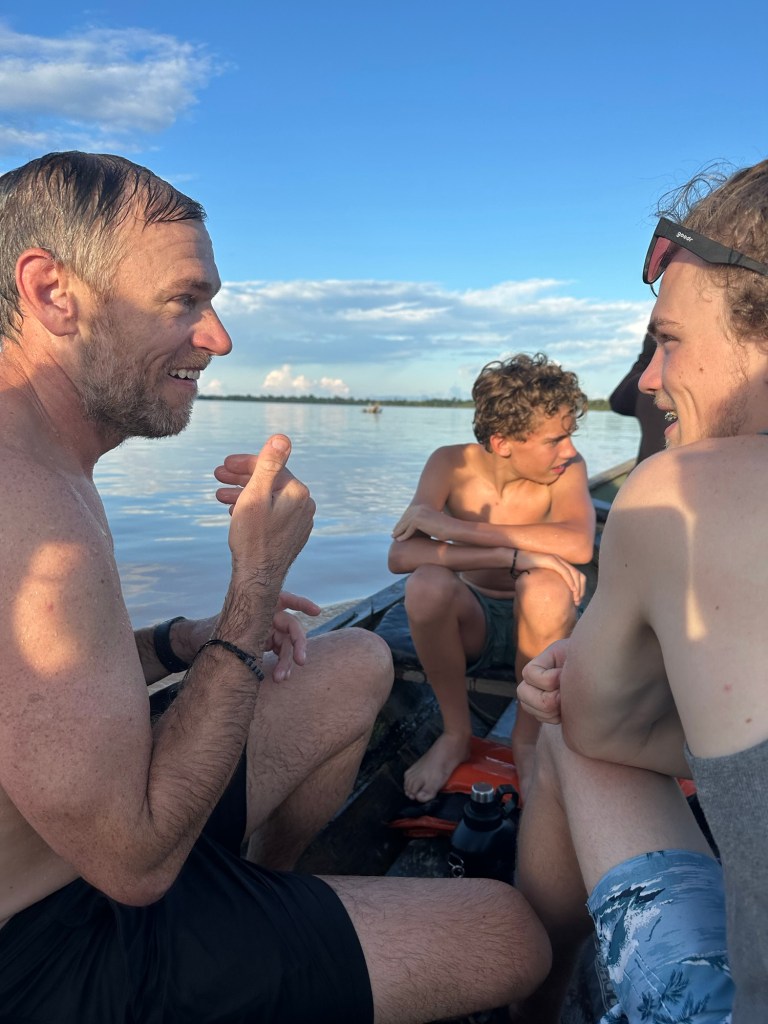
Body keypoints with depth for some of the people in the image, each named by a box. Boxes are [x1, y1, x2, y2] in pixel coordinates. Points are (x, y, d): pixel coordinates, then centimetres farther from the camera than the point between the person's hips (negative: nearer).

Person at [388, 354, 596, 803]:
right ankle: (456, 734, -6)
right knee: (426, 584, -31)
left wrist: (453, 527, -34)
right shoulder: (452, 464, -14)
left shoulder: (568, 468, -15)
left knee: (546, 588, -34)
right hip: (471, 620, 1)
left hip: (533, 623, 0)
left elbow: (578, 545, -36)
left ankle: (528, 738, -7)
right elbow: (401, 555, -28)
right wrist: (513, 556, -37)